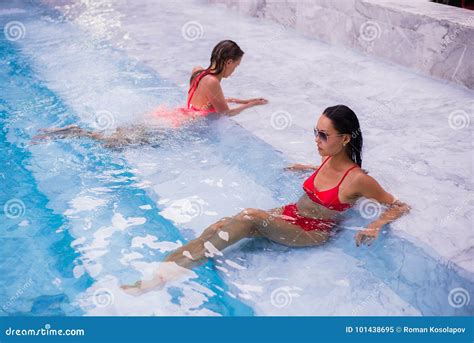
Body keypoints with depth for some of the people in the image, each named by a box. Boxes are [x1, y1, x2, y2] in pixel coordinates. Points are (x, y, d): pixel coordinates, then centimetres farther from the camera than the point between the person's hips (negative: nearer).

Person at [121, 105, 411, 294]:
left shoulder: (357, 179, -17)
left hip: (313, 233, -7)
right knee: (222, 226, -19)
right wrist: (307, 168, 20)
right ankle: (156, 274, -29)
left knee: (250, 217, -34)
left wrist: (376, 227, -23)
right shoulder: (330, 159, 3)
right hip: (288, 215, 7)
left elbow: (400, 206, -8)